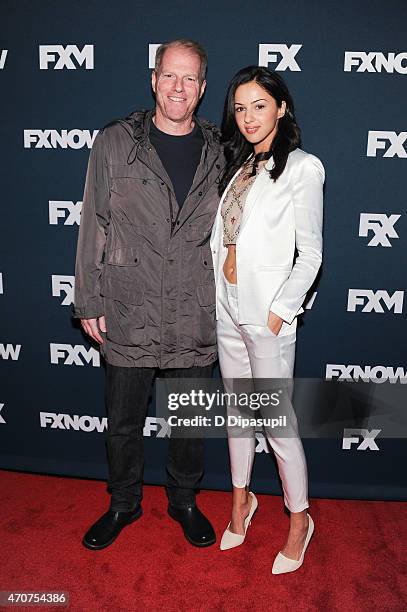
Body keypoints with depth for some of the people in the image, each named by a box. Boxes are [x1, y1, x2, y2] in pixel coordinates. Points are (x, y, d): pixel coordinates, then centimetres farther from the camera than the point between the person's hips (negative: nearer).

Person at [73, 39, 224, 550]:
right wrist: (89, 302, -3)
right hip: (128, 316, -1)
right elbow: (93, 227, -1)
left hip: (195, 319, 2)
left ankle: (184, 501, 41)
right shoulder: (114, 144, -2)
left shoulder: (218, 153, 4)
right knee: (123, 422, 14)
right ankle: (123, 503, 39)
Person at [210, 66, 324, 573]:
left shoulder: (302, 168, -8)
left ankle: (299, 520, 23)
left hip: (268, 311, -6)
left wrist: (279, 313, -13)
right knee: (236, 408, 17)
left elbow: (310, 253, -9)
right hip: (226, 303, 7)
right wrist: (214, 292, 7)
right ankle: (241, 498, 37)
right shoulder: (237, 165, 11)